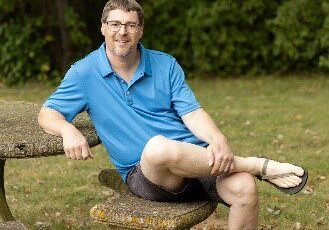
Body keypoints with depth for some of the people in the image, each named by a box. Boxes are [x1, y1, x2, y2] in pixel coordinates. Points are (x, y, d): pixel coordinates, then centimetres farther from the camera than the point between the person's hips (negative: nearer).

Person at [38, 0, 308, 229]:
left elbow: (192, 113, 4)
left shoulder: (166, 65, 12)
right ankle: (259, 166, -22)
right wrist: (68, 130, -18)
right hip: (143, 173, -2)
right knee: (158, 146, -40)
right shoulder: (84, 73, 8)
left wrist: (218, 140, -18)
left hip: (197, 158, 3)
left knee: (243, 188, -29)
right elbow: (48, 114, 6)